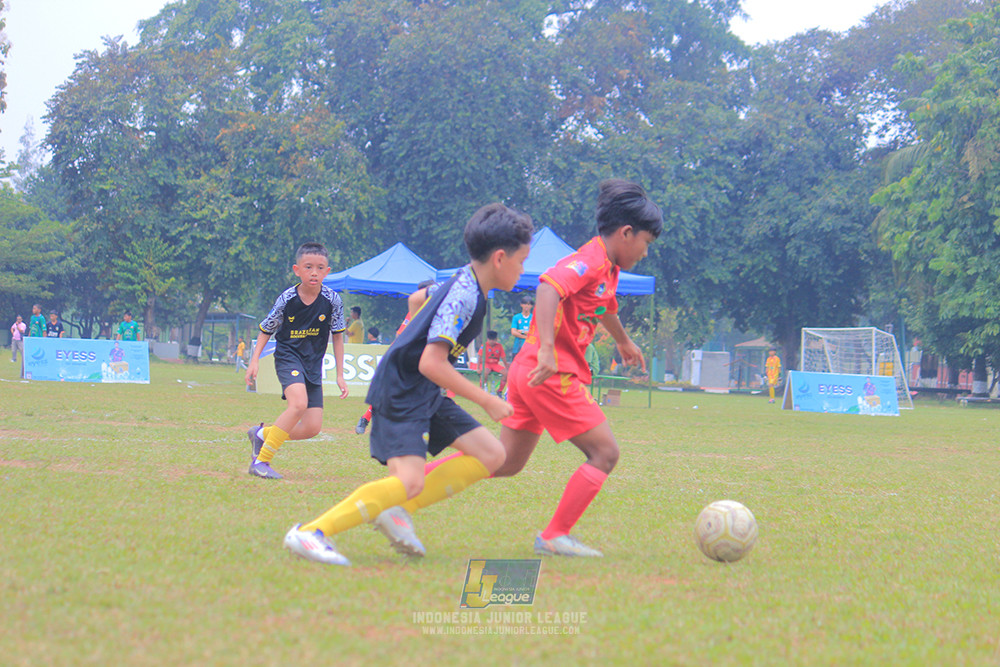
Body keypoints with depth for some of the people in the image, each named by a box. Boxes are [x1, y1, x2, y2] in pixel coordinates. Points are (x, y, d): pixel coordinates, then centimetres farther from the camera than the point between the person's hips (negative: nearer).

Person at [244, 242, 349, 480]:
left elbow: (337, 335, 4)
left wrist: (340, 376, 3)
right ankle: (261, 461, -22)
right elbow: (266, 329, 3)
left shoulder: (332, 300, -8)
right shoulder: (287, 299, -12)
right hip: (288, 356, -4)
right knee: (299, 403, -31)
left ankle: (262, 434, 21)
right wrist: (255, 360, -5)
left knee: (312, 427, -3)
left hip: (314, 364, 4)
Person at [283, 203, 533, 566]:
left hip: (425, 395, 10)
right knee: (410, 481, -24)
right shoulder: (464, 296, -21)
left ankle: (396, 511, 1)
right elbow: (431, 363, -26)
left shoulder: (467, 286, 8)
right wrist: (486, 400, -19)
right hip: (399, 393, -10)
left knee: (491, 456, 5)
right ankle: (309, 533, -21)